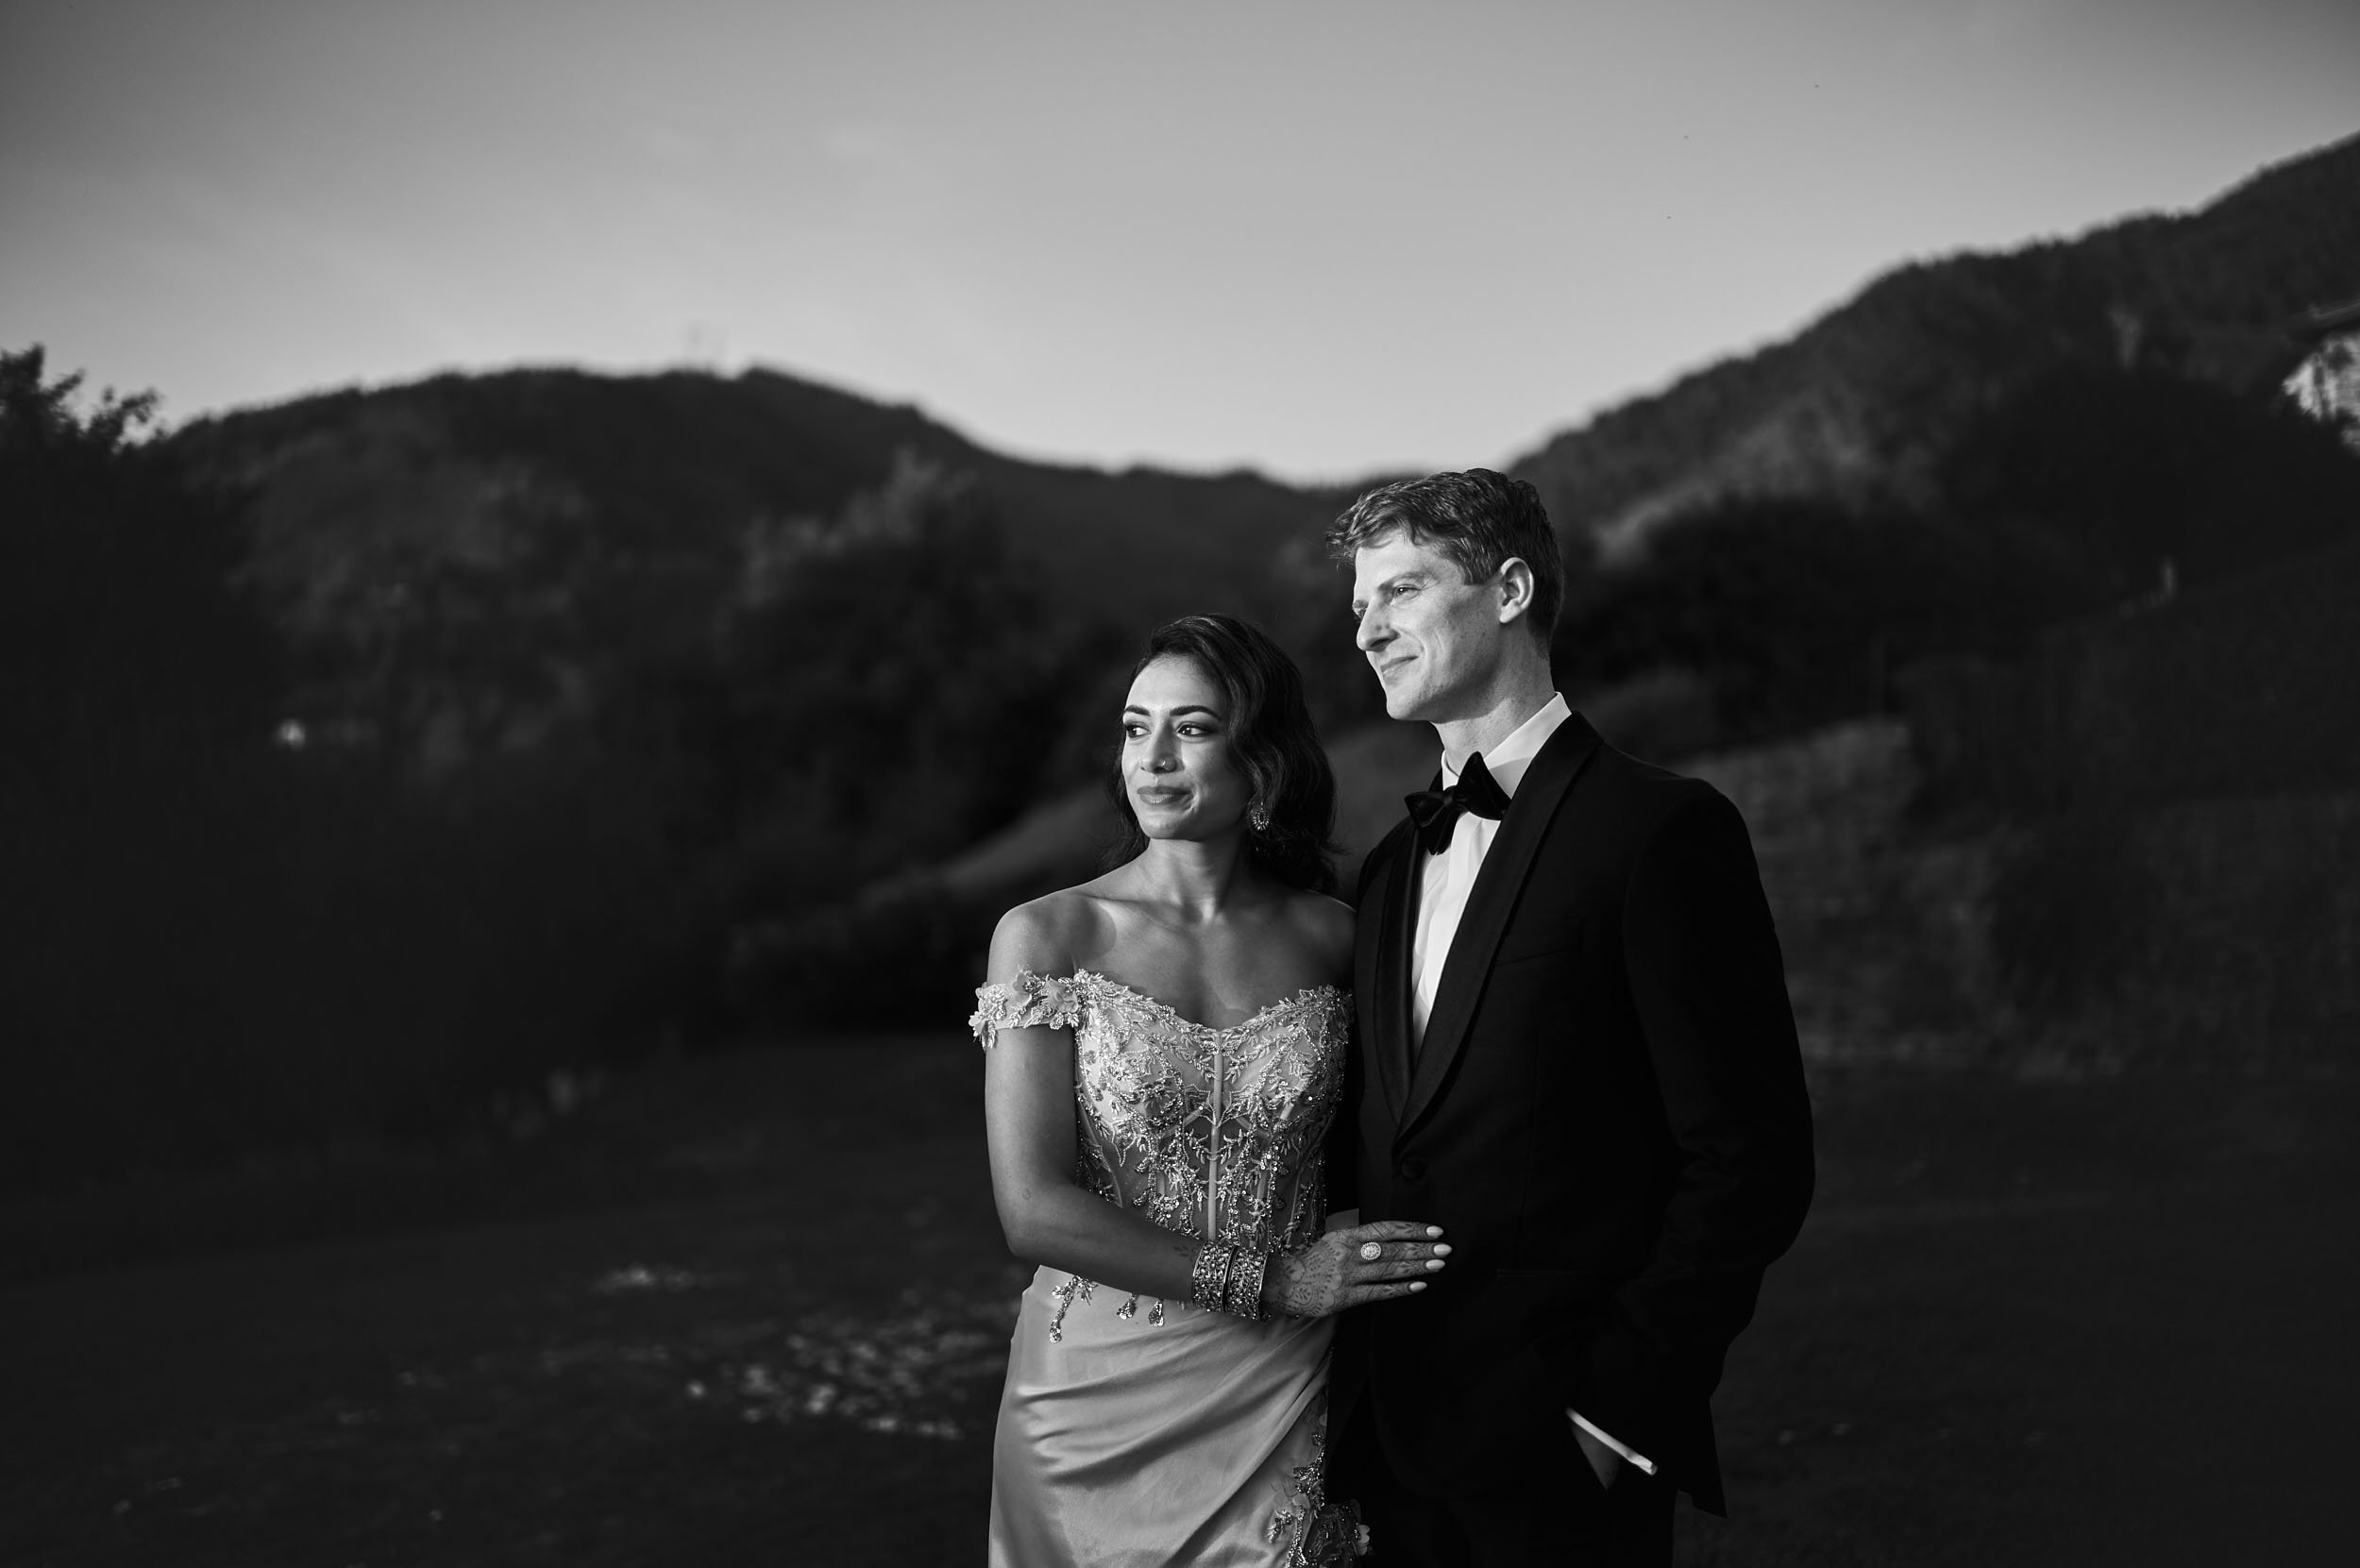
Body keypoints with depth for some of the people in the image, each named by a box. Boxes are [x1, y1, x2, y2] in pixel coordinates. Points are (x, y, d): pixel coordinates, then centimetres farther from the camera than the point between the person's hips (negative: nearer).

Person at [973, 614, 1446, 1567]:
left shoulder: (1330, 939, 0)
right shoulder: (1047, 936, -6)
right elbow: (1035, 1211, -12)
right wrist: (1270, 1278, -14)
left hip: (1281, 1408, 1)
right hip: (1097, 1404, -1)